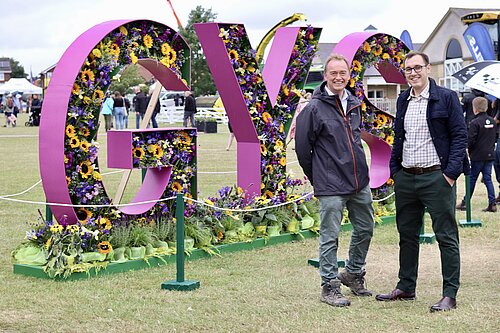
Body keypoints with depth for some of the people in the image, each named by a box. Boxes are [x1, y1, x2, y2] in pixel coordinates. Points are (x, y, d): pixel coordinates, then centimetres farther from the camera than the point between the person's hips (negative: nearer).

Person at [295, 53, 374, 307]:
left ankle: (353, 273, 34)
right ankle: (329, 286, 11)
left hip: (360, 182, 7)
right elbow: (302, 146, -6)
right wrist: (317, 178, 2)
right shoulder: (314, 108, -10)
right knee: (330, 236, 0)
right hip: (331, 186, -7)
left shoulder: (355, 105, 10)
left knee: (365, 229, 15)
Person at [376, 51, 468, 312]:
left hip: (436, 176, -6)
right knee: (407, 236, 13)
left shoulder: (446, 98, -4)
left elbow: (459, 136, -6)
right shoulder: (403, 100, 12)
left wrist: (451, 173, -14)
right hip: (406, 178, 6)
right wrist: (395, 170, 10)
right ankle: (406, 288, 24)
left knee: (446, 237, -2)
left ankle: (450, 295, 2)